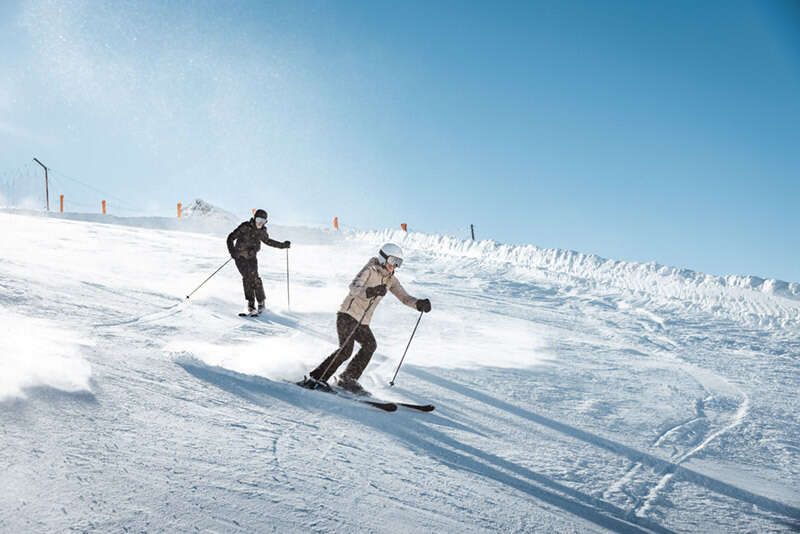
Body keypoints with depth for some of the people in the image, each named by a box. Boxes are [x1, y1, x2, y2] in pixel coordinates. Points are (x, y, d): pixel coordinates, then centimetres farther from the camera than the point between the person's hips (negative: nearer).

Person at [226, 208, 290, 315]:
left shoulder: (261, 231, 1)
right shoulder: (245, 227, -15)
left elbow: (267, 241, 21)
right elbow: (231, 238, -15)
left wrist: (282, 245, 21)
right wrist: (232, 251, -28)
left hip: (251, 257, 3)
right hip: (240, 257, -3)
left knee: (254, 278, -13)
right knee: (247, 277, -17)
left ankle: (261, 302, 1)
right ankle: (250, 304, -12)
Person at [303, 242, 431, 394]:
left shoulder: (390, 280, 9)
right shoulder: (370, 270, -12)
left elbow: (404, 297, 9)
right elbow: (353, 288, -26)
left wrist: (419, 304, -10)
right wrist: (371, 291, -45)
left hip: (362, 322, 7)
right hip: (348, 315, -7)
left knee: (370, 345, -9)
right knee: (345, 350, -17)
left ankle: (348, 378, 3)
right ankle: (316, 378, -11)